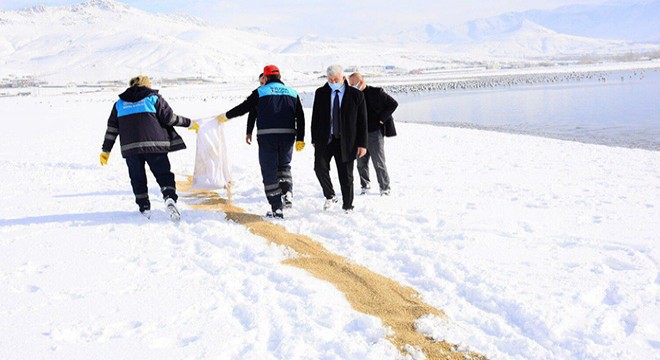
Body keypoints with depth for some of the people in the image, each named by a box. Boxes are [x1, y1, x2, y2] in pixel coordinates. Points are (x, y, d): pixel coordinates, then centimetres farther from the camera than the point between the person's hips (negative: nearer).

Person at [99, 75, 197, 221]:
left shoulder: (120, 103, 18)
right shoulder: (153, 98, 8)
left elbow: (112, 128, 15)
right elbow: (169, 117, 2)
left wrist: (106, 151, 18)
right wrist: (189, 123, 14)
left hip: (130, 147, 2)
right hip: (154, 144, -2)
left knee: (137, 178, 13)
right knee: (163, 174, 2)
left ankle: (144, 207, 10)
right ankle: (170, 198, -21)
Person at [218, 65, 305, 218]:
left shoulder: (260, 92, 4)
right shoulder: (292, 93, 14)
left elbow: (243, 108, 7)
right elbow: (300, 117, 8)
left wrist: (226, 116, 22)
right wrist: (300, 139, 10)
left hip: (267, 136, -3)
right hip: (287, 136, 3)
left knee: (269, 172, 3)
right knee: (284, 166, 24)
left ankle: (277, 208, 1)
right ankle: (287, 192, -1)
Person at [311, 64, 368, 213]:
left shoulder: (356, 95, -2)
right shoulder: (321, 93, 4)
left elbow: (362, 121, 0)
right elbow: (315, 117, 9)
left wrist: (362, 144, -4)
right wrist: (314, 139, 5)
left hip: (346, 142, -2)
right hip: (325, 139, 2)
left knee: (346, 176, 3)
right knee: (320, 167, -16)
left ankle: (347, 207, 19)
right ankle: (330, 196, 7)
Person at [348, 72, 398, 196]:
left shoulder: (376, 92, -7)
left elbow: (393, 104, -6)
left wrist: (381, 119, -8)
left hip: (375, 133, -5)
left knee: (379, 163, -2)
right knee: (361, 163, 9)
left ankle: (385, 188, 11)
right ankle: (365, 185, 27)